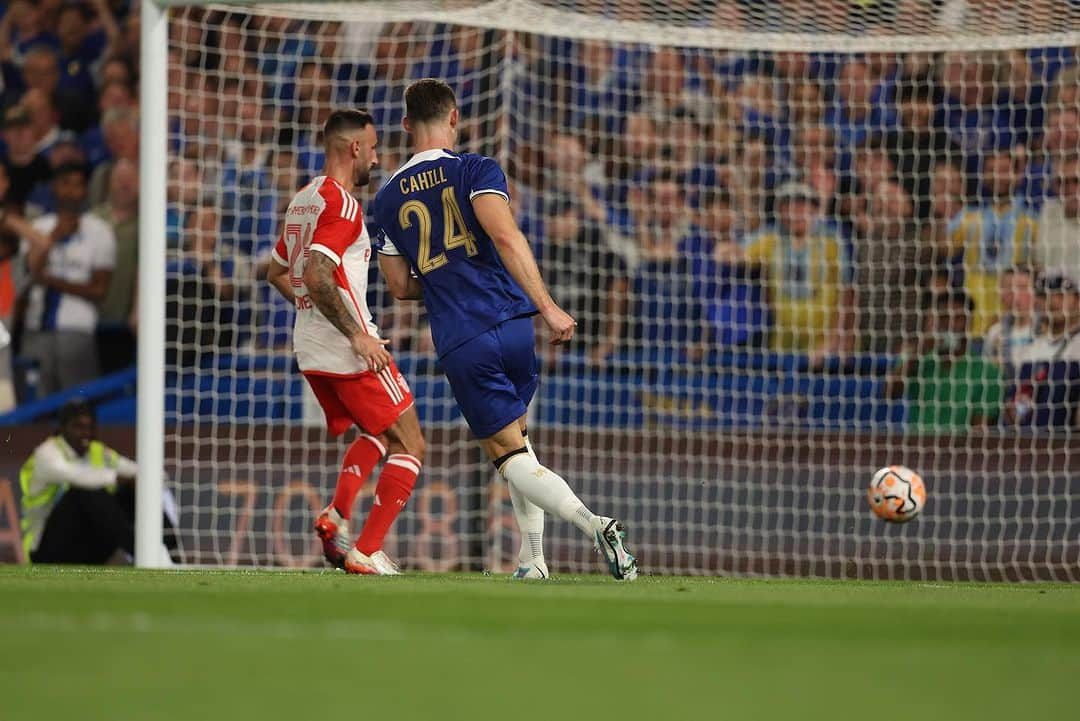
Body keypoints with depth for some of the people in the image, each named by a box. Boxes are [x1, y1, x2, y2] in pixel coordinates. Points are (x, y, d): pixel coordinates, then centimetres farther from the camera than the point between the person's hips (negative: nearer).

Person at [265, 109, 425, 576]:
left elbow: (277, 274, 24)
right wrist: (358, 336, -22)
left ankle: (337, 513, 3)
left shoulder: (303, 200, 14)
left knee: (377, 435, 25)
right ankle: (367, 552, -9)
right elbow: (316, 276, -26)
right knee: (410, 448, -2)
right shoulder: (340, 203, -15)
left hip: (311, 350, 9)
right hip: (348, 351, -9)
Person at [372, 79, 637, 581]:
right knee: (515, 435, 22)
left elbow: (401, 287, 15)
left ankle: (591, 521, -25)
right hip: (512, 323, 0)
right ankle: (531, 557, 14)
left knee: (508, 454, 0)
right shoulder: (477, 170, 0)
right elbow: (505, 236, -17)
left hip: (459, 345, 0)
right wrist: (547, 307, -20)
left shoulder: (388, 199, 11)